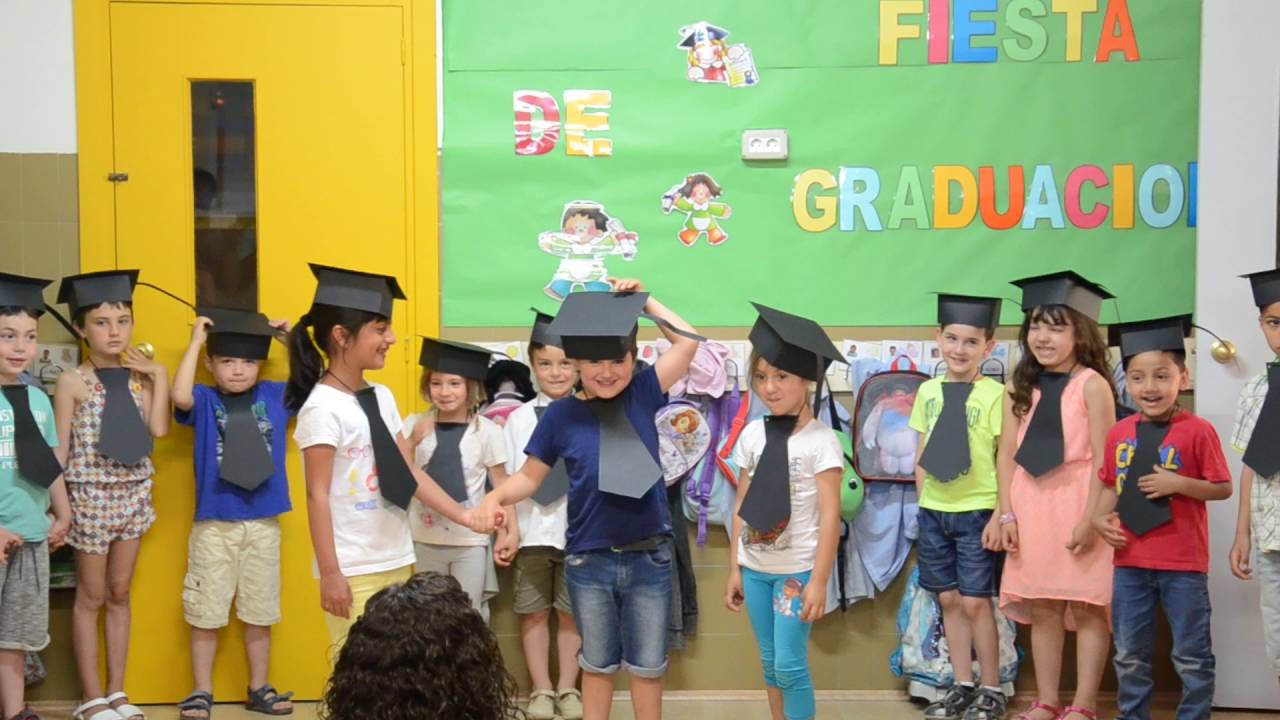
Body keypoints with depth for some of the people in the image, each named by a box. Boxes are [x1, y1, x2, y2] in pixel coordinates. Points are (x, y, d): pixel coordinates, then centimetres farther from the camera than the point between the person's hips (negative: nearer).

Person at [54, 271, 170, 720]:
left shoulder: (139, 376, 3)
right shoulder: (73, 382, -8)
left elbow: (159, 429, -12)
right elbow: (59, 450, -6)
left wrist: (159, 374, -9)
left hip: (134, 495, 4)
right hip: (91, 498, -4)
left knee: (120, 594, 12)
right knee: (91, 597, 6)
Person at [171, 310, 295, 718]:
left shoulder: (275, 395, 4)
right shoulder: (205, 400, -5)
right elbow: (180, 396, -26)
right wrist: (196, 341, -20)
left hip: (263, 526, 2)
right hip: (214, 526, -2)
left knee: (260, 612, 13)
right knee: (206, 612, 6)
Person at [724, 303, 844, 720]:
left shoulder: (821, 440, -11)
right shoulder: (752, 435, 3)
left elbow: (830, 516, -12)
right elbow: (742, 508, 8)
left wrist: (819, 581, -15)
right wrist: (734, 568, 8)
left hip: (797, 569, -5)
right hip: (756, 567, 5)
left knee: (790, 665, -4)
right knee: (769, 662, 13)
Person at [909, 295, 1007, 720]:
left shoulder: (995, 395, -9)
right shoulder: (928, 392, 5)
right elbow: (922, 455, 11)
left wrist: (1001, 515, -11)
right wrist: (922, 505, 7)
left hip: (977, 512, -5)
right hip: (934, 511, 5)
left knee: (975, 601, -1)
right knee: (949, 600, 10)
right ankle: (962, 686, 21)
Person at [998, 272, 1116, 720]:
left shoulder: (1091, 385, -7)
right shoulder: (1020, 388, 9)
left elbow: (1104, 459, -10)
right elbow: (1006, 454, 8)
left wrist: (1091, 518, -15)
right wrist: (1006, 514, 2)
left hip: (1077, 505, -5)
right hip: (1031, 508, 5)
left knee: (1086, 608, 2)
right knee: (1040, 609, 10)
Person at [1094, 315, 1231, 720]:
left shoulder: (1197, 431, -11)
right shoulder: (1119, 433, 3)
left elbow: (1223, 488, -8)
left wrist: (1178, 483, -22)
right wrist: (1100, 517, -5)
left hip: (1183, 565, -4)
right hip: (1130, 563, 5)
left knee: (1191, 657, 7)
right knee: (1130, 655, 15)